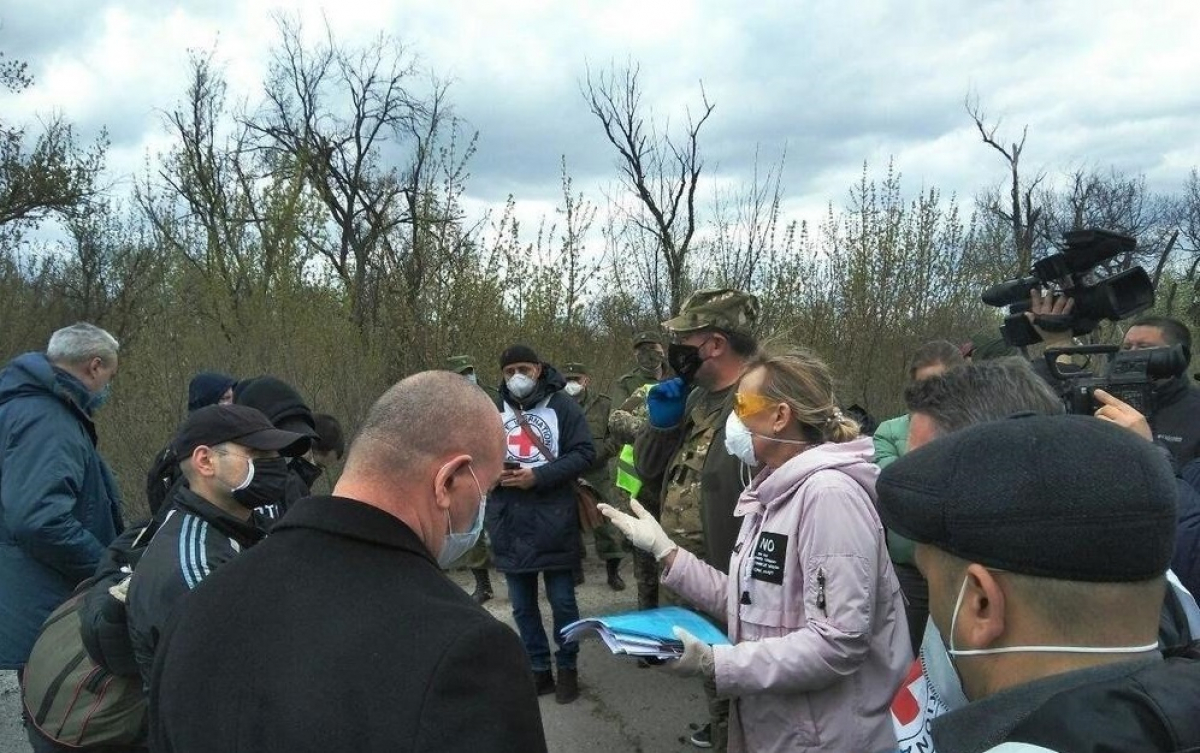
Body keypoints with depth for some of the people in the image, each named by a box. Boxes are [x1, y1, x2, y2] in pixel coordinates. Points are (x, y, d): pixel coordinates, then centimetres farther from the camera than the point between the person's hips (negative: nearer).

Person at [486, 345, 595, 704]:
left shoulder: (562, 405, -3)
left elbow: (584, 453, -9)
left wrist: (538, 476, -19)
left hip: (553, 520, -3)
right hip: (509, 523, 3)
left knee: (562, 601, 9)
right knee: (522, 605, 13)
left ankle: (568, 669, 27)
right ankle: (539, 670, 29)